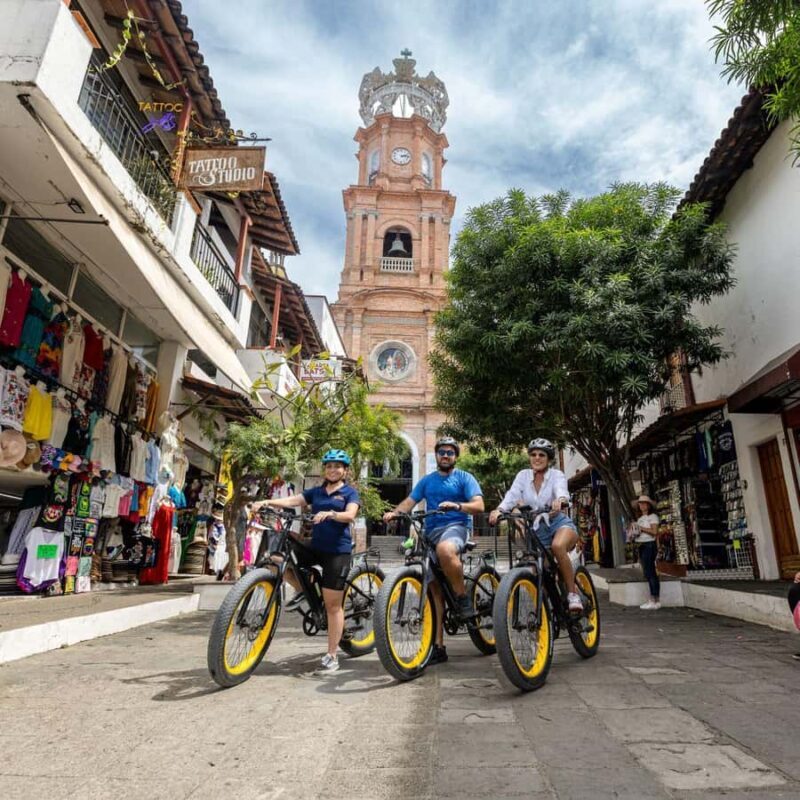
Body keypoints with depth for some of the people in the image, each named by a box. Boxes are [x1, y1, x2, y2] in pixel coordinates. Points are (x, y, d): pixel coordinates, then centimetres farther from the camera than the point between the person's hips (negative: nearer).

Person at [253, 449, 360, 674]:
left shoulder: (350, 492, -1)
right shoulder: (315, 491, 12)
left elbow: (350, 515, -18)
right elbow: (291, 500, -2)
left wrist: (329, 514, -37)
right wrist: (267, 502, -18)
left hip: (337, 551, -5)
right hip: (315, 547, 5)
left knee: (333, 605, -2)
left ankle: (332, 656, 12)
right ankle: (301, 591, 9)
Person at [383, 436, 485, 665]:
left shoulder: (465, 478, 5)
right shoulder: (426, 481, 17)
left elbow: (478, 505, -7)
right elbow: (409, 502, 7)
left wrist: (456, 505, -25)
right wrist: (394, 512, -13)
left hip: (455, 527, -4)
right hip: (431, 532, 5)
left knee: (445, 549, -40)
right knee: (434, 591, 3)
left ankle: (463, 598, -18)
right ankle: (438, 646, 12)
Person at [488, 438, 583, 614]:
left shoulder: (556, 474, -7)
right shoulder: (523, 476, 0)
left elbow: (561, 490, -29)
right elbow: (512, 495, -16)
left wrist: (560, 500, -54)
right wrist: (499, 510, -36)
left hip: (560, 523, -4)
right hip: (538, 529, 4)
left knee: (557, 546, -34)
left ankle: (573, 593, -19)